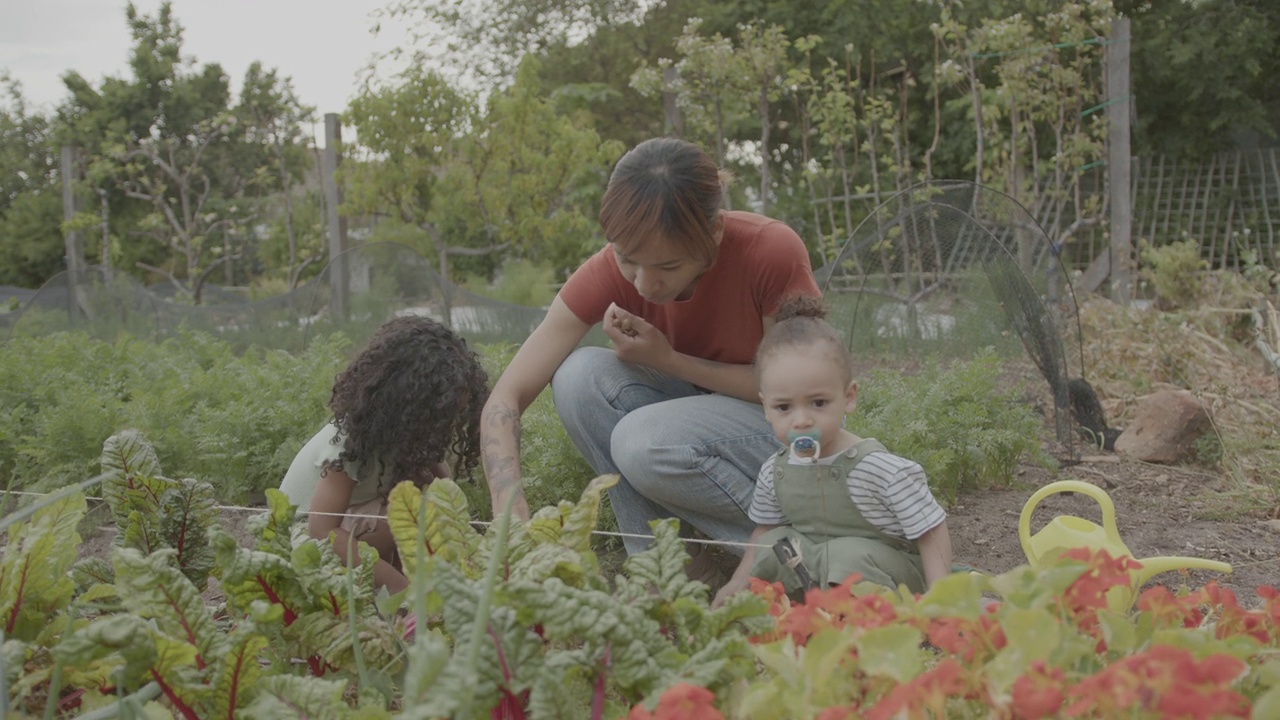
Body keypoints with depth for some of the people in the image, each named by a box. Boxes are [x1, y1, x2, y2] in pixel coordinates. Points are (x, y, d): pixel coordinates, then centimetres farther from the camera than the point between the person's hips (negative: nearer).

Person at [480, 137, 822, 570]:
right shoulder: (610, 273, -18)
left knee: (645, 441, -32)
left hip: (790, 429, -4)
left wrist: (668, 360, -24)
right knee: (579, 375, -23)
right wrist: (512, 518, -38)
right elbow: (505, 399, -21)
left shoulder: (773, 252, -27)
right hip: (694, 415, 4)